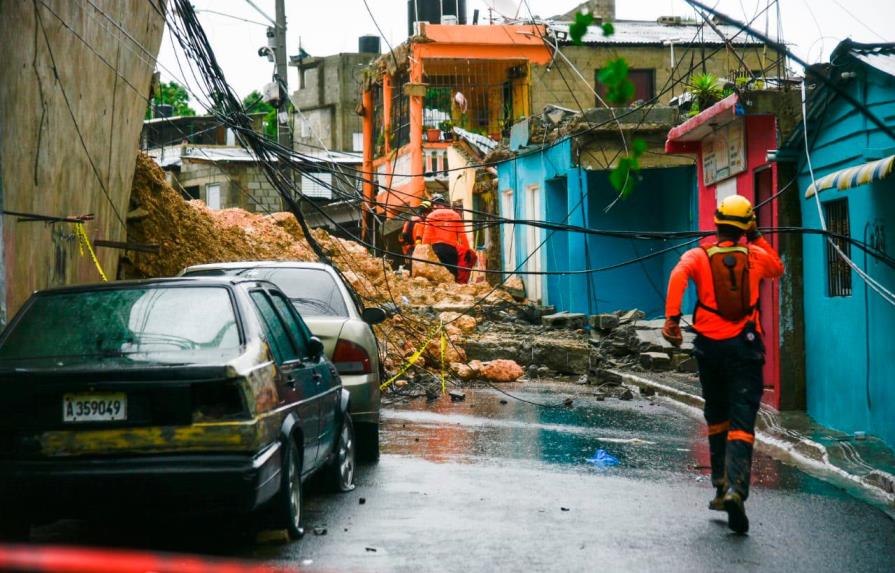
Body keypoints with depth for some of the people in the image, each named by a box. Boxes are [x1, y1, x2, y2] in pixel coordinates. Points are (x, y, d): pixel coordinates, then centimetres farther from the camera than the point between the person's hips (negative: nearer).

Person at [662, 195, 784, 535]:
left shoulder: (699, 256, 1)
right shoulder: (756, 256, 4)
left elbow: (679, 275, -21)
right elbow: (778, 268, 27)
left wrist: (671, 318, -24)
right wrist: (757, 238, 25)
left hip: (710, 346, 1)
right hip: (744, 346, -1)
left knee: (717, 419, 19)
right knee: (742, 423, -7)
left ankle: (721, 485, 23)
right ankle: (736, 488, -25)